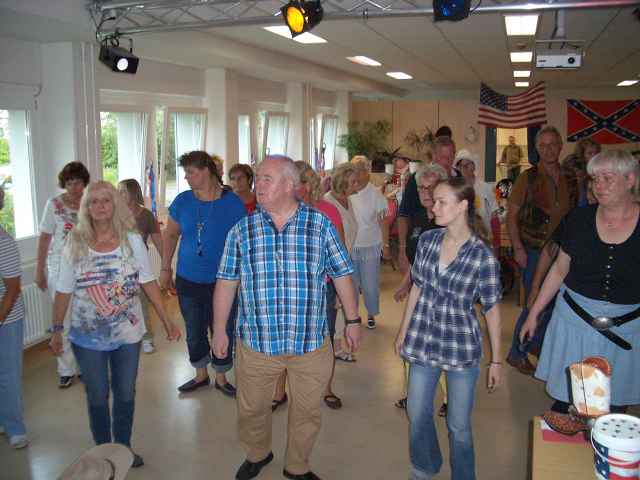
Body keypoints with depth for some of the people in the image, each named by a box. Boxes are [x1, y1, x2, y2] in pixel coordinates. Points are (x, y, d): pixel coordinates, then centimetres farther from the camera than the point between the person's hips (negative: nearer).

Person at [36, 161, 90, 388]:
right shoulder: (54, 204, -5)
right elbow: (44, 238, -1)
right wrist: (39, 271, -1)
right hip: (60, 268, -1)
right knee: (64, 320, 3)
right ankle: (66, 369, 17)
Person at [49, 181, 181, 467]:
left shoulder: (132, 240, -6)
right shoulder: (75, 245, -7)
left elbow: (148, 283, -4)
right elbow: (64, 292, -1)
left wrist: (167, 322, -5)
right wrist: (56, 331, 1)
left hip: (128, 335, 1)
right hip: (88, 338, 0)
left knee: (125, 394, 15)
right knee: (97, 397, 14)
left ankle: (124, 448, 36)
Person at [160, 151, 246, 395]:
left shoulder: (233, 202, -9)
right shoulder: (182, 201, -2)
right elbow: (170, 235, 10)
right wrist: (165, 268, 7)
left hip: (222, 282, -2)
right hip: (188, 280, 3)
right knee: (194, 332, 16)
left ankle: (221, 378, 31)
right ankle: (200, 375, 38)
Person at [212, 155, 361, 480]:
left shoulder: (321, 225, -2)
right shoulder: (242, 230, 0)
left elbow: (341, 275, 3)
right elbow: (226, 281, 4)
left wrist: (353, 320, 4)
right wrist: (219, 329, 4)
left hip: (311, 343, 0)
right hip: (256, 341, 1)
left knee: (307, 412, 15)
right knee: (251, 410, 17)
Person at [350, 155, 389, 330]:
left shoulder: (375, 194, -8)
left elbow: (382, 222, -2)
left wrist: (386, 245, -4)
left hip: (370, 247, -1)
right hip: (348, 247, 1)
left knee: (371, 286, 8)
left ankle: (371, 314, 30)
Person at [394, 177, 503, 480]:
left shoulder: (483, 257, -14)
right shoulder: (427, 240, -3)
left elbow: (492, 309, -8)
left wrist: (496, 360, -4)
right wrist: (403, 330, 12)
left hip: (462, 348, -4)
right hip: (422, 342, 4)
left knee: (459, 425, 9)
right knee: (417, 413, 17)